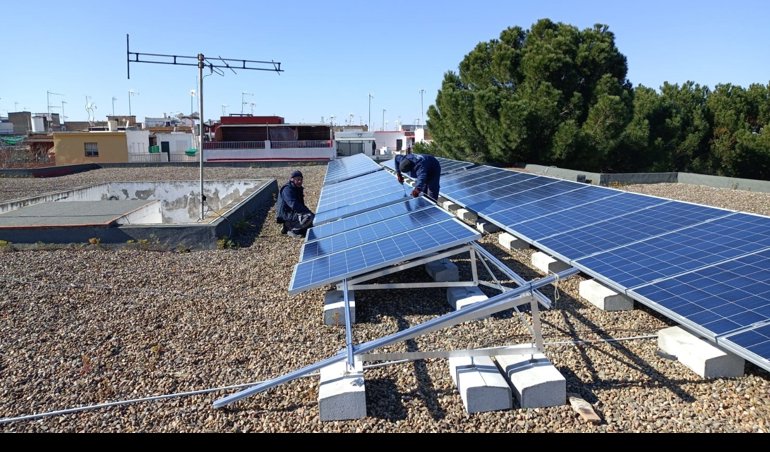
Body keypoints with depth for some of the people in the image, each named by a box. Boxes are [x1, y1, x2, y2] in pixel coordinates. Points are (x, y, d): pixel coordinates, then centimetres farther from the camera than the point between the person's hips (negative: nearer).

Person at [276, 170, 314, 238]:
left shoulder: (299, 189, 14)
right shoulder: (287, 189, -17)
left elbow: (300, 204, 23)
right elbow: (294, 205, -30)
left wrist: (309, 212, 6)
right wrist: (309, 212, -35)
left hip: (294, 213, 10)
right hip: (286, 215, -10)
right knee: (309, 217, -31)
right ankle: (291, 230, -11)